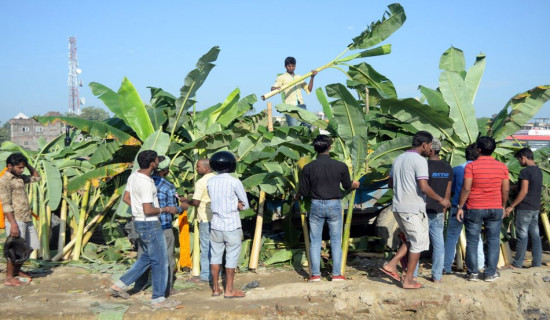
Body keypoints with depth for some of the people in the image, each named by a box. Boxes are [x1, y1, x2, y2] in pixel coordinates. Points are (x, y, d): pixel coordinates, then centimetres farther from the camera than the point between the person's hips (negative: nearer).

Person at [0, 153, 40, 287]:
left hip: (27, 219, 9)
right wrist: (13, 224, -22)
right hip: (16, 220, -9)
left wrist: (28, 165, 13)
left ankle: (17, 271, 28)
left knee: (31, 246, 13)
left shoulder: (20, 178, 13)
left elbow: (36, 177, 29)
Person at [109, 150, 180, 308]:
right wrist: (166, 209, -14)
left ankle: (120, 285, 22)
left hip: (139, 222, 10)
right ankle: (158, 298, 10)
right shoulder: (146, 183, -25)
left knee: (147, 257, 22)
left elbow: (126, 198, 13)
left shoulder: (134, 175, 4)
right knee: (160, 261, 2)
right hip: (150, 225, -10)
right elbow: (148, 210, -27)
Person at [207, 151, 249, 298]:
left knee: (215, 256, 12)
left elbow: (215, 201, 10)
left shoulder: (210, 182, 1)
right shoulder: (234, 182, -14)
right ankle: (229, 290, 9)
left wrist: (235, 204, 0)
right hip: (232, 225, -5)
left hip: (215, 224, 5)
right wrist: (237, 205, 3)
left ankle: (215, 288, 19)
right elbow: (245, 205, -7)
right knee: (231, 257, 4)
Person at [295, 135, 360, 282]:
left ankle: (315, 274, 10)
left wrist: (296, 196, 21)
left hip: (316, 205, 0)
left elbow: (304, 191, -2)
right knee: (336, 241, 9)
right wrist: (355, 184, 33)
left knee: (315, 241, 8)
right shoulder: (340, 166, -6)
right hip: (334, 205, 0)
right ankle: (337, 274, 11)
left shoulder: (308, 167, -7)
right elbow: (347, 185, 9)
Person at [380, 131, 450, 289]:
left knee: (411, 239, 21)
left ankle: (391, 264, 9)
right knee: (418, 243, 5)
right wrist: (441, 200, -9)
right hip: (413, 209, -8)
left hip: (398, 207, 8)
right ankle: (408, 280, 9)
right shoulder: (420, 160, -13)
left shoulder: (399, 159, 12)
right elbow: (424, 187, -21)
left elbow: (390, 183, 21)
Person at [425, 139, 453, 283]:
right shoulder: (448, 168, 5)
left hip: (424, 211, -5)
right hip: (438, 212, 5)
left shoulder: (425, 166, -14)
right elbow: (448, 192, 9)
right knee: (438, 244, 8)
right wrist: (444, 211, 17)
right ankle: (437, 275, 10)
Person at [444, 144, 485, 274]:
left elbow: (451, 189, 6)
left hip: (457, 207, -1)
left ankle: (446, 267, 5)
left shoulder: (456, 169, -2)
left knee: (451, 238, 7)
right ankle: (480, 265, 22)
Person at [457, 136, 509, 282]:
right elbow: (505, 190, 3)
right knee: (493, 241, 9)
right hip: (495, 209, 2)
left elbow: (466, 189, -13)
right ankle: (490, 273, 11)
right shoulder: (502, 167, 0)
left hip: (474, 209, -2)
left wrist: (460, 207, -4)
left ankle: (473, 273, 10)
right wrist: (503, 206, 16)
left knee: (472, 241, 7)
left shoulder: (471, 166, -10)